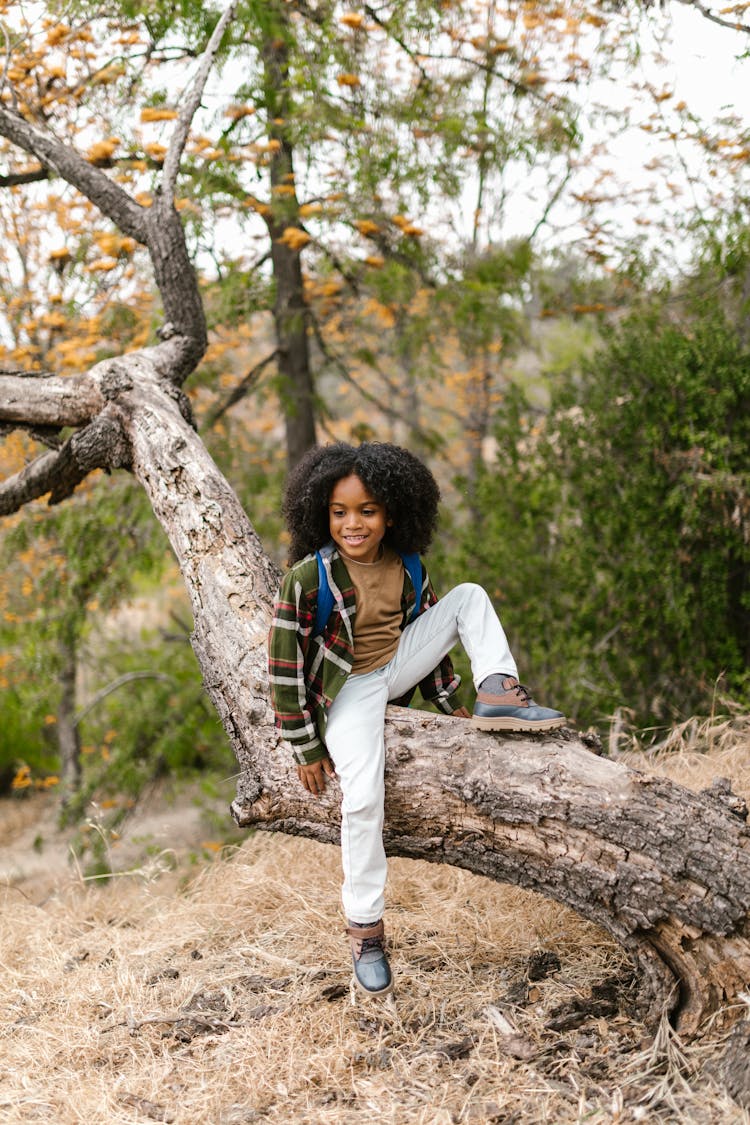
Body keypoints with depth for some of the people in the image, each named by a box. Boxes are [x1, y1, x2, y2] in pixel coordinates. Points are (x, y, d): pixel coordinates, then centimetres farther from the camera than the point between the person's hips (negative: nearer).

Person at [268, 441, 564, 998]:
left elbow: (428, 628, 13)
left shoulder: (406, 566, -3)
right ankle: (365, 930, -11)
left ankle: (498, 696, -17)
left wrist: (447, 701, 12)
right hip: (349, 688, -5)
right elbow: (285, 662, -15)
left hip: (399, 670, 6)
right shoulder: (309, 577, -20)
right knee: (363, 799, -27)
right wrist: (307, 747, -13)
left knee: (469, 596, -2)